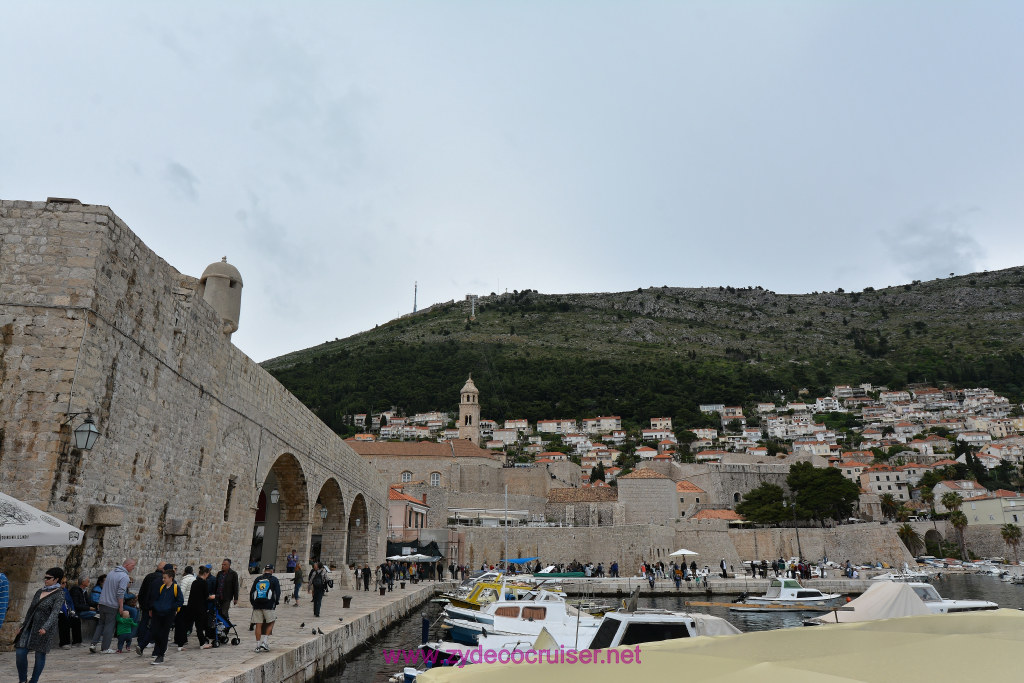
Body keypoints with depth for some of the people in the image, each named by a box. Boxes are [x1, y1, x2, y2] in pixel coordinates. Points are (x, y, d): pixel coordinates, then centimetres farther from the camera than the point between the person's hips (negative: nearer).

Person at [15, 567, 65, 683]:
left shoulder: (59, 594, -8)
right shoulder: (39, 591, 12)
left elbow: (55, 613, -18)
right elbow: (30, 610, 19)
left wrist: (45, 627, -30)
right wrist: (23, 626, 17)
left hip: (44, 630, -6)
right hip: (30, 626, 6)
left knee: (40, 655, 0)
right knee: (20, 652, -3)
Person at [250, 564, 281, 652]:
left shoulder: (257, 579, 15)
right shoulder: (274, 579, 5)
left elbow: (251, 592, 15)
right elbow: (277, 592, -1)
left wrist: (253, 603, 21)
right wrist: (276, 603, 11)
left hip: (257, 605, 3)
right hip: (268, 605, -3)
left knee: (258, 625, 6)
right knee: (270, 623, 10)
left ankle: (258, 646, 7)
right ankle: (265, 642, 0)